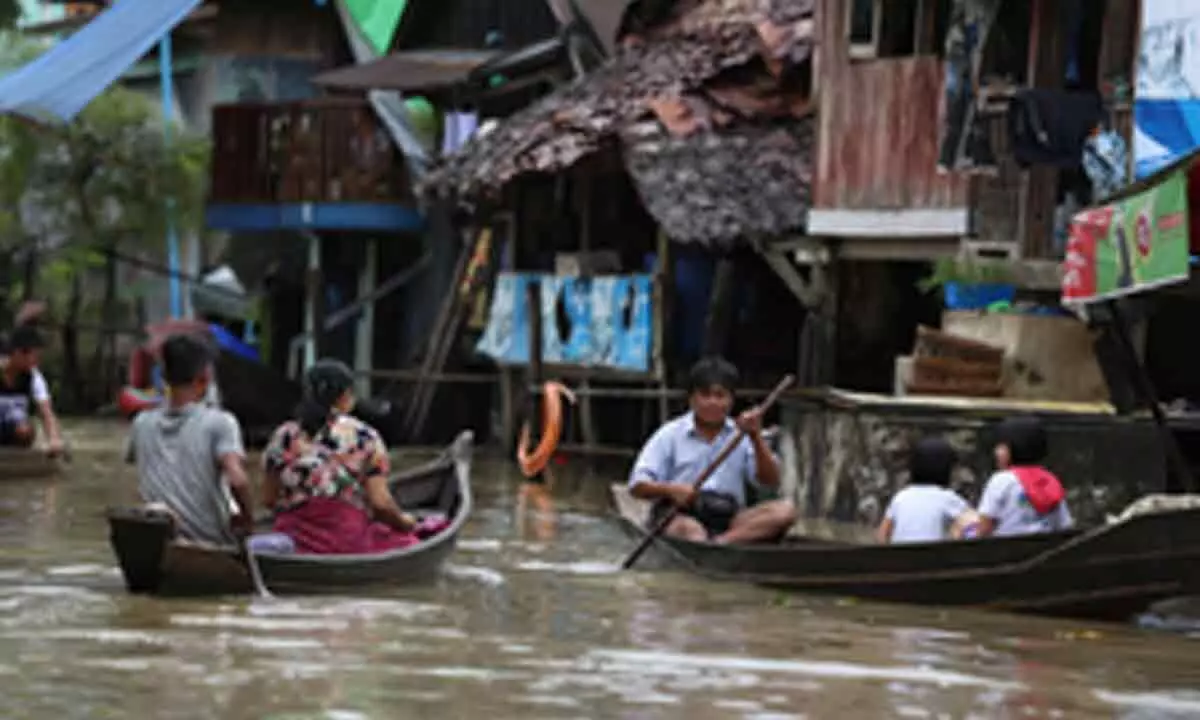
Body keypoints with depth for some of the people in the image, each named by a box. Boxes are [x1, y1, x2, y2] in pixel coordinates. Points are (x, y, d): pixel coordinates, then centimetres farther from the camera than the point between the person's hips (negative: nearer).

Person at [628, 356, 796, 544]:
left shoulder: (741, 436, 15)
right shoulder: (670, 435, 8)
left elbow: (771, 481, 6)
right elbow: (637, 486, 1)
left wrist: (756, 437, -7)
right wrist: (671, 490, -20)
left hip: (728, 519, 3)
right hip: (678, 515, -3)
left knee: (785, 510, -23)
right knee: (690, 529, -38)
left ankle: (721, 542, -42)